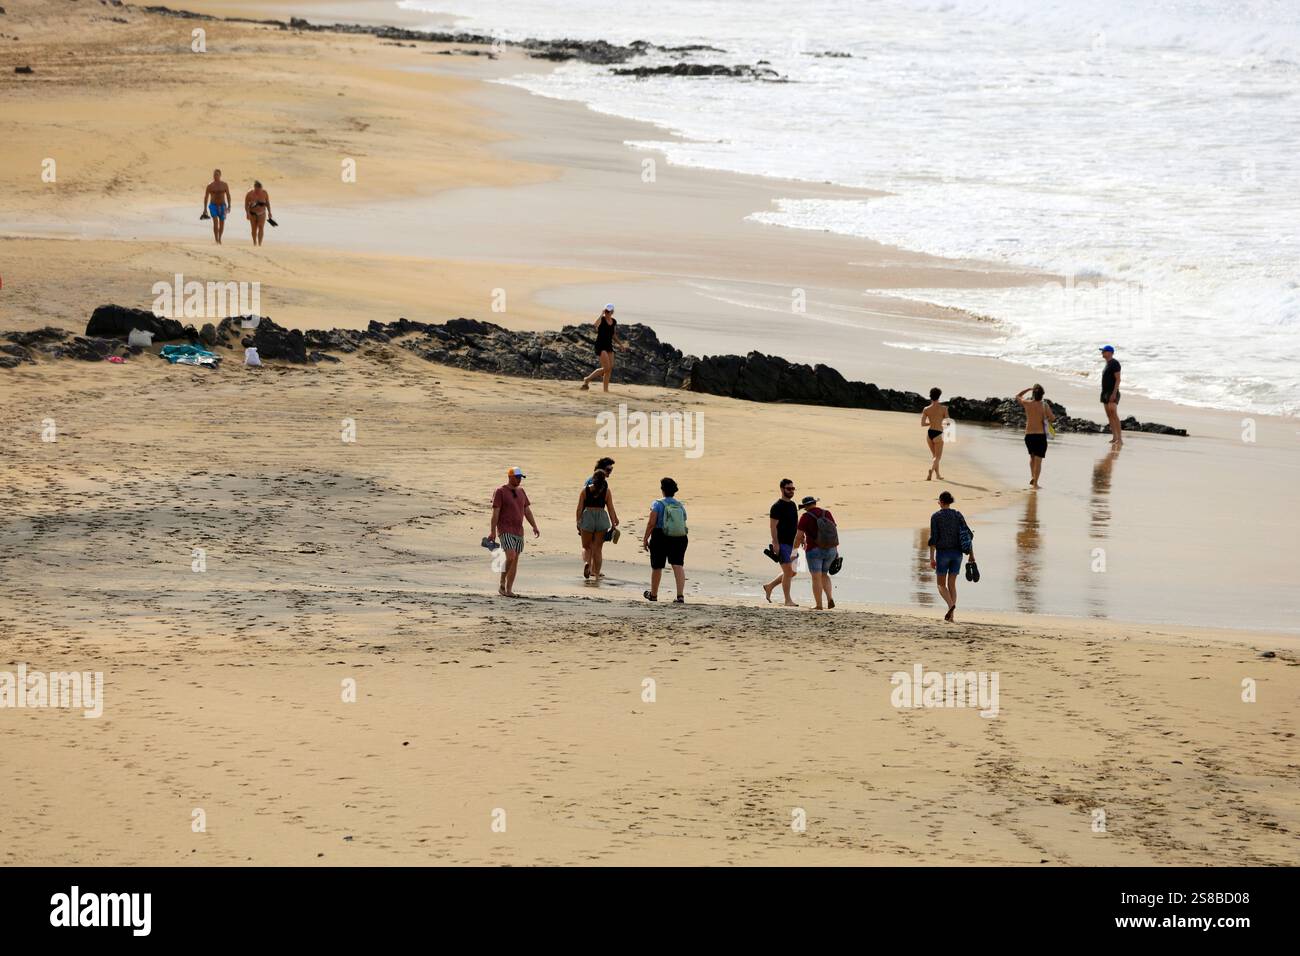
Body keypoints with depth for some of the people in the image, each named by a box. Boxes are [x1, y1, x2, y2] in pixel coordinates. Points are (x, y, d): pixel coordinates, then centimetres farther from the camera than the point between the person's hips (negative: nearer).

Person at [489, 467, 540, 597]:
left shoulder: (521, 492, 15)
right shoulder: (500, 492, -5)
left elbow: (527, 511, 16)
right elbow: (495, 512, -9)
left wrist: (534, 527, 6)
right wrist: (493, 531, -15)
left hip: (518, 531, 7)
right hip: (505, 530, -6)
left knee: (515, 560, 3)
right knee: (511, 556, -21)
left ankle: (509, 590, 6)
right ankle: (502, 584, -5)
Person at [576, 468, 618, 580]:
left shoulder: (585, 490, 1)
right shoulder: (606, 491, 0)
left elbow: (579, 508, 0)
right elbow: (610, 509, 1)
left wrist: (578, 522, 6)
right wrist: (613, 523, 8)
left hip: (587, 517, 0)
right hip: (602, 518, 0)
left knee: (586, 547, 10)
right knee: (597, 549, 9)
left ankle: (586, 562, -18)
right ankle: (596, 572, 10)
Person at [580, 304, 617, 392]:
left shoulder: (614, 322, 9)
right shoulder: (601, 319, -10)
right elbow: (596, 324, -35)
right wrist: (601, 314, -25)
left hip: (609, 346, 7)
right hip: (600, 346, -7)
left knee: (610, 369, 2)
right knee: (606, 368, -15)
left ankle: (606, 389, 9)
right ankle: (587, 379, 0)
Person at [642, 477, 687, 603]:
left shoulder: (658, 504, -7)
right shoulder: (680, 506, 7)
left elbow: (651, 523, -12)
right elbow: (683, 525, 11)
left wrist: (645, 539, -5)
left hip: (661, 538, -3)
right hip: (679, 538, 3)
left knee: (656, 567, 12)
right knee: (678, 565, -2)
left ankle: (653, 594, 29)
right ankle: (680, 595, -18)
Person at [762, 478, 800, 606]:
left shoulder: (793, 505, 14)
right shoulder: (777, 506, -10)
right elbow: (773, 526, -14)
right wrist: (775, 544, -20)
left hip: (791, 543, 8)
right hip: (782, 544, -8)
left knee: (791, 572, 11)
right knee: (788, 571, -10)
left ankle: (769, 586, 27)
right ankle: (788, 600, -3)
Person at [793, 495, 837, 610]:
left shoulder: (806, 517, -9)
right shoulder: (827, 513, 5)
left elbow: (799, 535, -8)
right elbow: (834, 531, 7)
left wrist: (795, 546, 11)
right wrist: (836, 550, 14)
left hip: (814, 550, -5)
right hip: (830, 550, 5)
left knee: (816, 578, 1)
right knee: (824, 575, 19)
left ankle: (818, 605, 0)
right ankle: (830, 598, 2)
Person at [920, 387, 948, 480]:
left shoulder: (926, 409, 0)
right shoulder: (943, 408, -7)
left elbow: (922, 423, -1)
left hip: (929, 433, 4)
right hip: (938, 434, -4)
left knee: (934, 455, 21)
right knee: (937, 457, 2)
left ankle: (937, 474, 27)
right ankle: (931, 470, -25)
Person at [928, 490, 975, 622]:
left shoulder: (936, 516, -7)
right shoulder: (958, 515, 3)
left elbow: (933, 538, -11)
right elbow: (968, 534, -2)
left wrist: (932, 558, -7)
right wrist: (972, 554, 2)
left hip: (943, 553, -4)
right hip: (957, 553, 4)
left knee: (941, 584, 9)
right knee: (952, 584, 12)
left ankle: (951, 605, -18)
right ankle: (951, 615, 4)